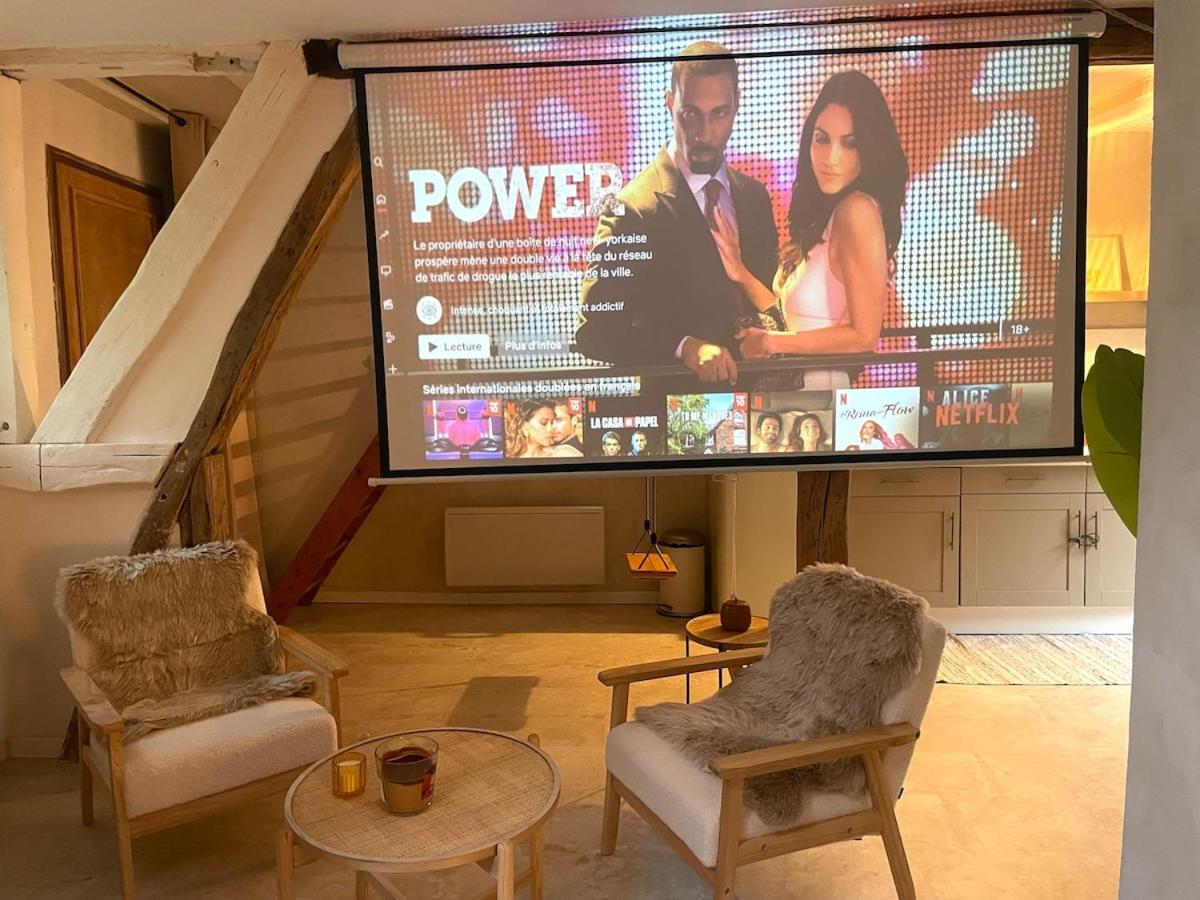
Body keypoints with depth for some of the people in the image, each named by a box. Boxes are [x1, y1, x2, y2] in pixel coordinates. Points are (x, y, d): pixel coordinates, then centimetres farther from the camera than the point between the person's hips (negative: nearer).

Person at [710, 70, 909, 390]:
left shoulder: (858, 210, -16)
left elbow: (864, 336, -18)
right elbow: (792, 319, 8)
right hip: (790, 383, 7)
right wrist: (741, 275, -3)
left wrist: (771, 342, -10)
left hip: (825, 384, -7)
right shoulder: (820, 213, 7)